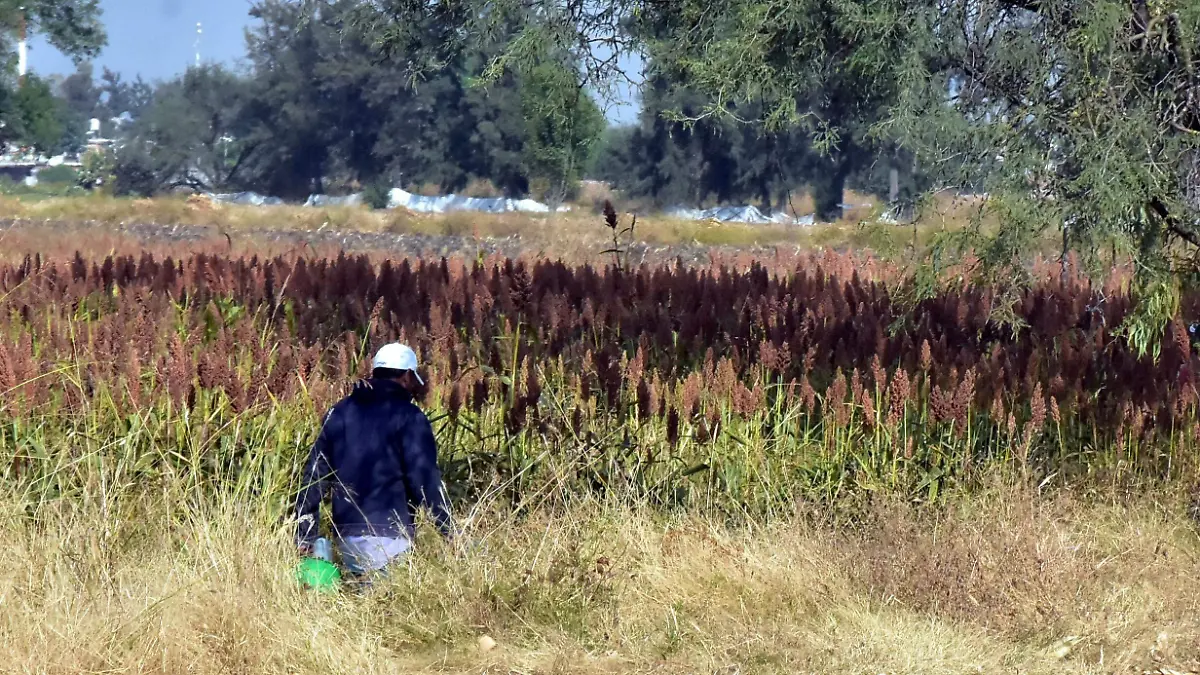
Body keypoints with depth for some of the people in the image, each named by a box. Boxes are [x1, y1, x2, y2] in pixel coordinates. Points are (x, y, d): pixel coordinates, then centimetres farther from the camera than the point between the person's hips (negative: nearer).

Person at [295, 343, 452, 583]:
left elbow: (314, 474, 14)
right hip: (390, 539, -5)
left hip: (346, 538, 5)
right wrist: (450, 533, -3)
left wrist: (305, 536, 18)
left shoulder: (339, 413, 13)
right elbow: (425, 479, -9)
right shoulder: (409, 417, -4)